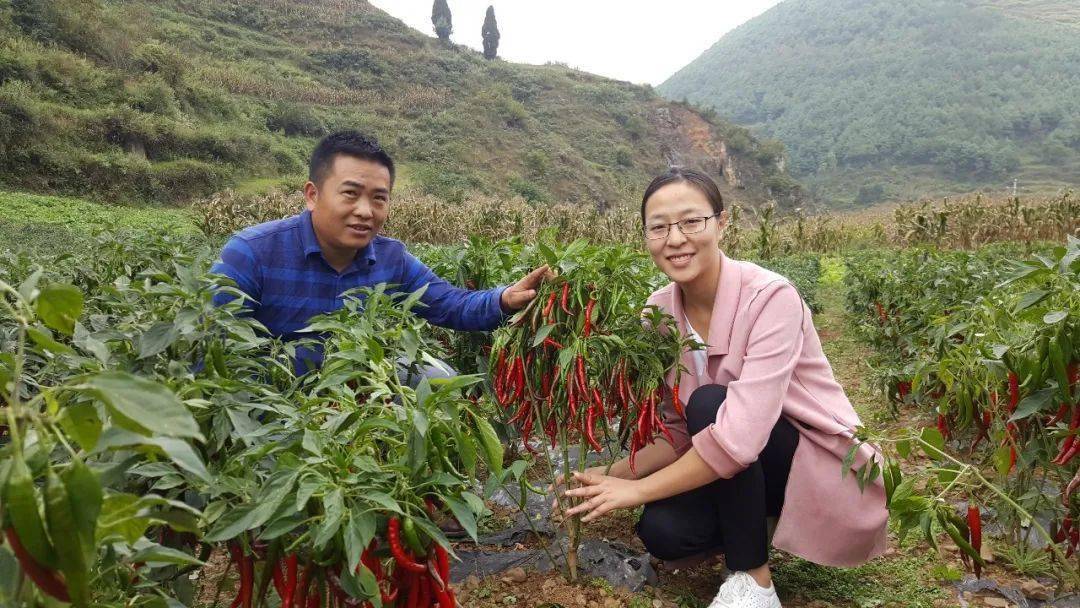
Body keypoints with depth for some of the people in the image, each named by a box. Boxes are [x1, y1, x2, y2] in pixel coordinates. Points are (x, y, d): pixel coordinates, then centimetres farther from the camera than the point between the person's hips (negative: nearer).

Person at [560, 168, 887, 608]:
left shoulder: (770, 297, -26)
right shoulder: (659, 312, -7)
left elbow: (739, 434, -34)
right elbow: (678, 432, -2)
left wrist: (637, 489, -26)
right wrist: (614, 475, -18)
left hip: (828, 469, -5)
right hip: (747, 469, 5)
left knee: (709, 403, -30)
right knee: (661, 530, -21)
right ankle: (754, 526, 12)